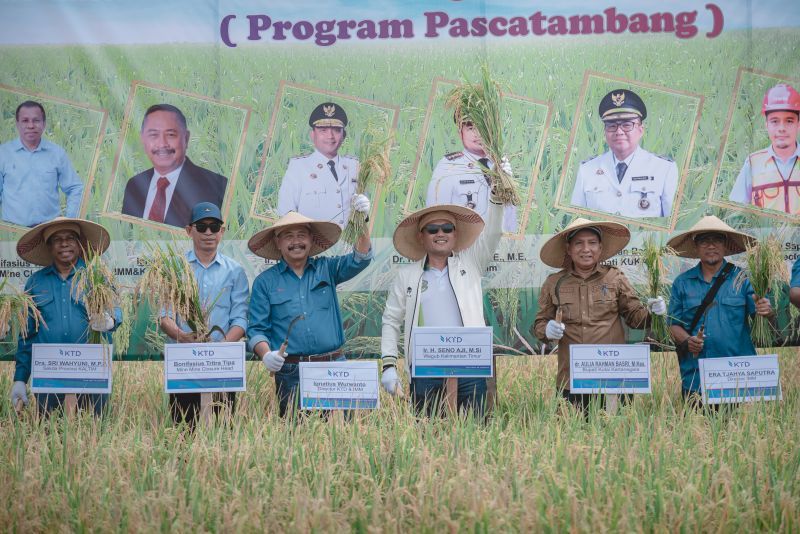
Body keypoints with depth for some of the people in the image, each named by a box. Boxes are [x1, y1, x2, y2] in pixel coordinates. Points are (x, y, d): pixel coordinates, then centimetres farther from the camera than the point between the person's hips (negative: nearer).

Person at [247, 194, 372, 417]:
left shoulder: (327, 269, 11)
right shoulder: (265, 282, 7)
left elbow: (359, 259, -4)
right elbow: (256, 329, 5)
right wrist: (266, 355, -15)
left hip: (333, 367, 1)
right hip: (290, 373, -1)